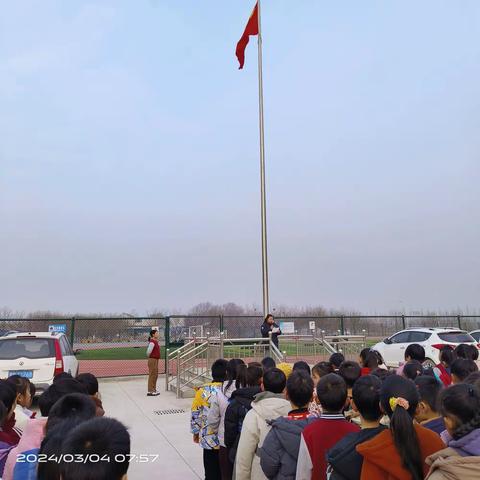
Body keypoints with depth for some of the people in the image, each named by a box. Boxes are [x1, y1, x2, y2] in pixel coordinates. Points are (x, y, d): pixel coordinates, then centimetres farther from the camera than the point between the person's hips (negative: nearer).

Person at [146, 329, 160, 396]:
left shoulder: (156, 341, 11)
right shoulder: (152, 342, -19)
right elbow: (148, 351, -20)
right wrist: (150, 357, -4)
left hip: (156, 360, 10)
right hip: (152, 360, -10)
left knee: (155, 375, 16)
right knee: (152, 375, -3)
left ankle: (154, 390, 26)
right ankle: (150, 391, 3)